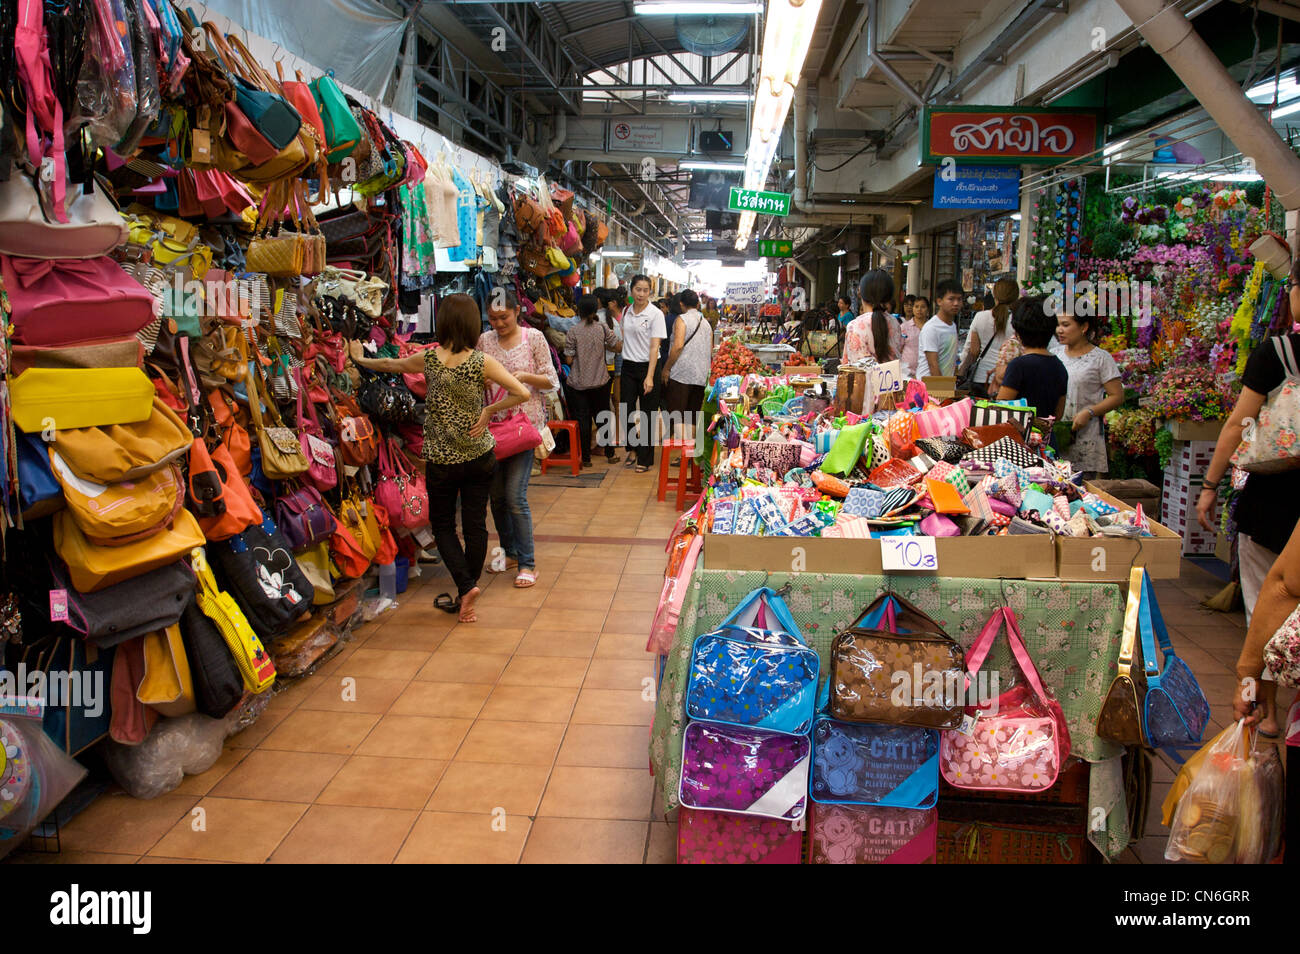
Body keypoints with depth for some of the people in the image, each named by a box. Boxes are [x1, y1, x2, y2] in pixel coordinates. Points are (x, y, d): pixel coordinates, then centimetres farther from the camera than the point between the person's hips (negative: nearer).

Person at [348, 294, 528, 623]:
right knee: (475, 524, 9)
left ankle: (466, 585, -4)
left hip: (441, 460, 0)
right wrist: (489, 411, -6)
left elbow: (389, 365, 12)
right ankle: (465, 599, 17)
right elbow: (522, 393, -17)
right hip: (479, 457, 0)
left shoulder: (428, 359, -7)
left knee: (442, 524, 15)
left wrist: (360, 359, 30)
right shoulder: (481, 362, -10)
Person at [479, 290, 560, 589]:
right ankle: (509, 552, 29)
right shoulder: (485, 340, 7)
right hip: (493, 423, 4)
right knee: (496, 494, 10)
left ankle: (527, 562, 2)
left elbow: (552, 382, -2)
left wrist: (524, 376, -18)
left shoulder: (534, 338, -2)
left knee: (515, 495, -9)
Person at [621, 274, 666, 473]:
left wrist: (650, 376, -20)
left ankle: (645, 459, 11)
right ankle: (633, 449, 28)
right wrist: (619, 371, 10)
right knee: (626, 411, 5)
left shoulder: (655, 314, -8)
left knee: (647, 415, 1)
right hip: (628, 366, 5)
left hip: (647, 366, -4)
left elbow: (654, 347, -13)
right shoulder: (626, 312, 8)